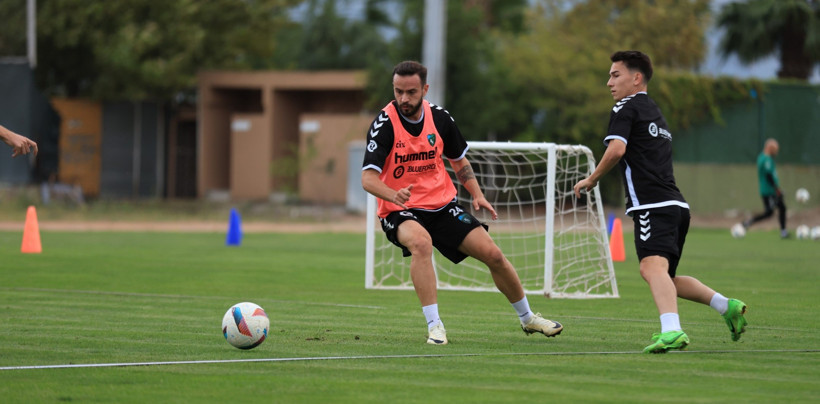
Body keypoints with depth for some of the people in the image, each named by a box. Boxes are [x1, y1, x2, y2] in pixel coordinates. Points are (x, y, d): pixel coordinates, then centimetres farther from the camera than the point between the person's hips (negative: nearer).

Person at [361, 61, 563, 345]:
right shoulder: (384, 124, -17)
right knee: (421, 242, -38)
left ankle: (527, 318, 23)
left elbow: (459, 159, 16)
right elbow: (368, 178, -24)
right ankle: (434, 326, -33)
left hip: (442, 205, 4)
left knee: (493, 254, -1)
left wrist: (477, 194, 2)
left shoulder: (440, 118, -2)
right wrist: (394, 195, -44)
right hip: (400, 213, -4)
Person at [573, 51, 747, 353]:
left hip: (653, 206, -9)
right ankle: (727, 306, 13)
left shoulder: (625, 108, 1)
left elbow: (616, 149, -14)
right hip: (677, 205, 9)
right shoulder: (656, 115, 28)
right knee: (665, 278, 22)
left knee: (653, 267, -27)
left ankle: (672, 331, -47)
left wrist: (592, 179, -2)